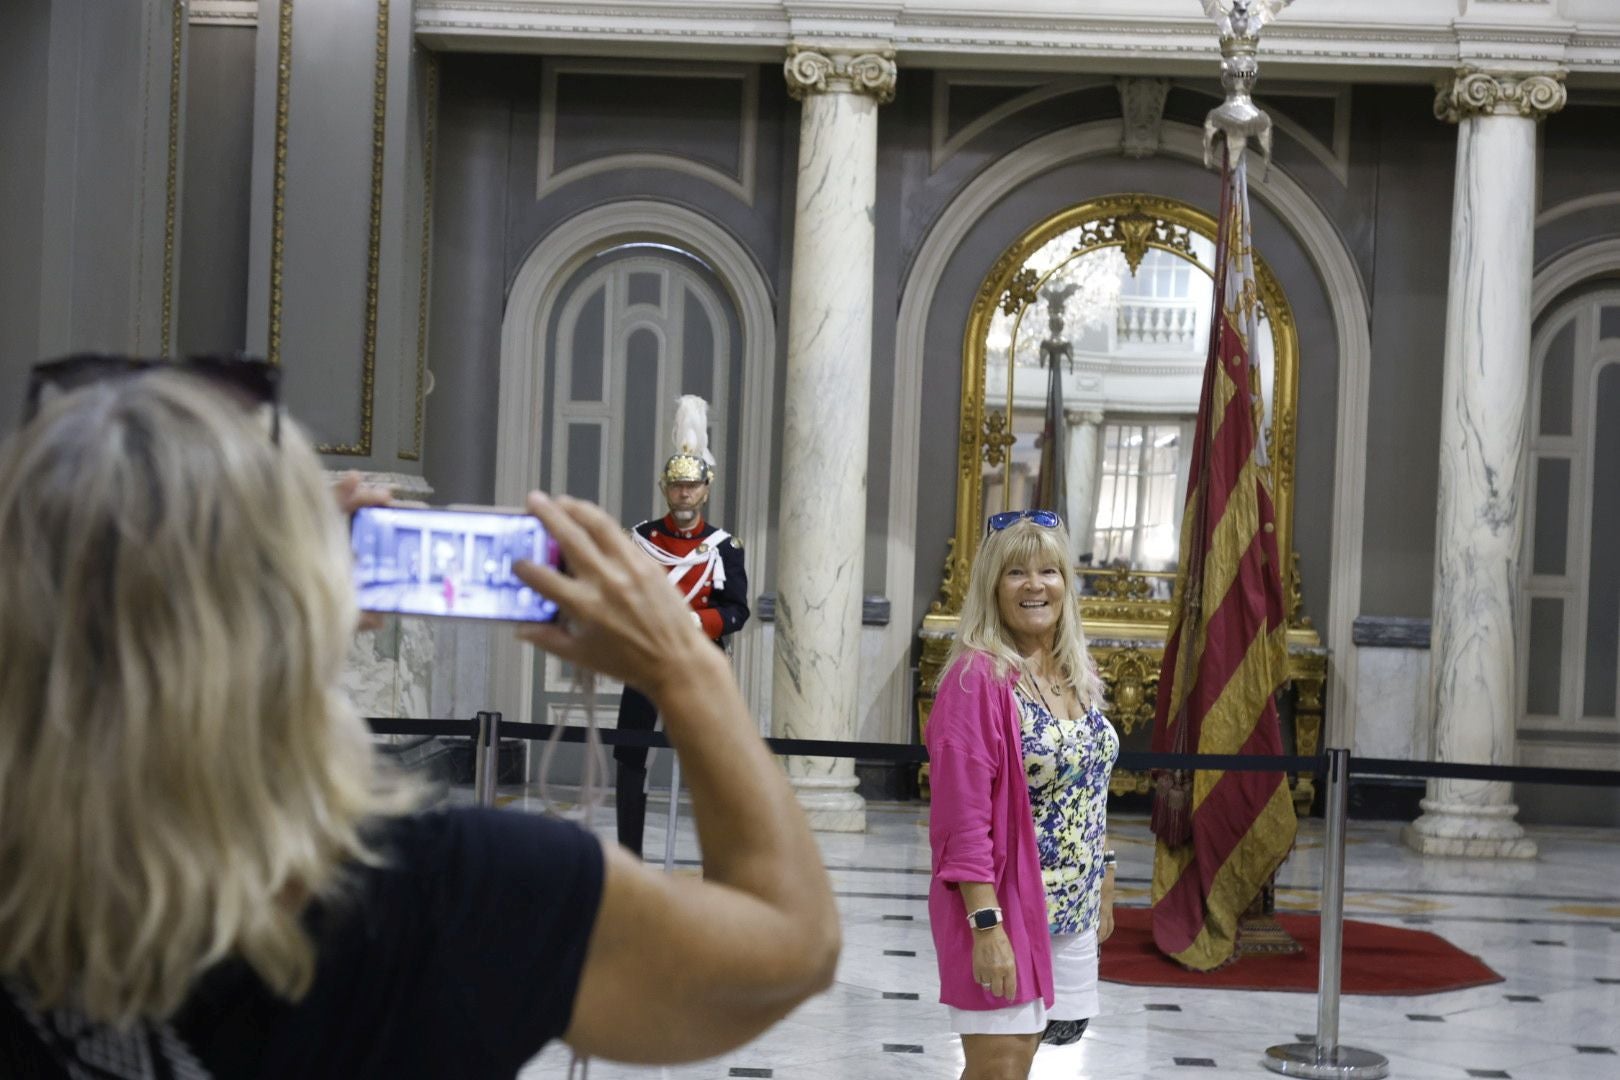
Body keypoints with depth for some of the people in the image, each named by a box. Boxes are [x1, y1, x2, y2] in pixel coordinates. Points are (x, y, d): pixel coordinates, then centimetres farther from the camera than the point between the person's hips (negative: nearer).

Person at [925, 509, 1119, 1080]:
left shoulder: (1077, 674, 7)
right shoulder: (977, 677, -15)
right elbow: (964, 818, -19)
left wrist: (1103, 893, 17)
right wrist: (986, 925, -23)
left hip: (1071, 909, 7)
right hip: (1001, 905, -7)